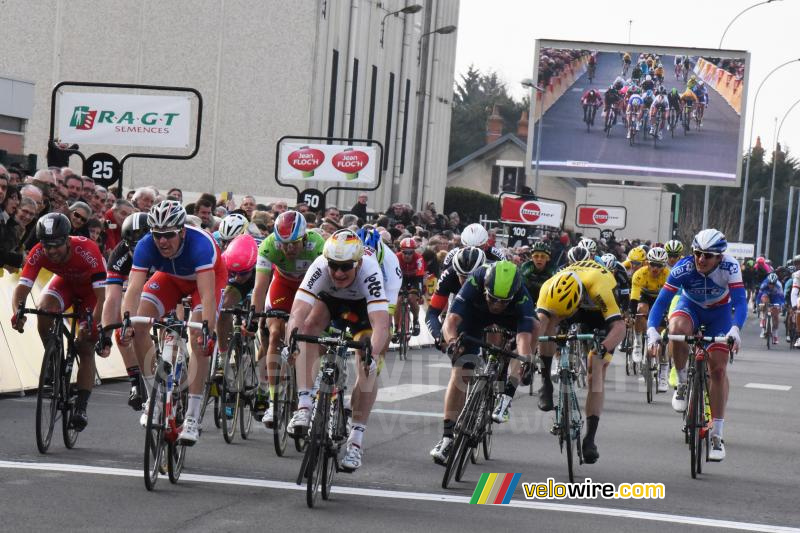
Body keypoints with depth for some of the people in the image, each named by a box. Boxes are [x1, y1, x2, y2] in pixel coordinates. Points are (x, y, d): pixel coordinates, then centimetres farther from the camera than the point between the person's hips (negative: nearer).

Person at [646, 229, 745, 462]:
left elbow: (740, 302, -35)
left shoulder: (729, 267, -30)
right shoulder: (684, 268, -31)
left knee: (718, 369, -9)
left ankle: (716, 435, -1)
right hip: (690, 306, 0)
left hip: (719, 312, 0)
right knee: (677, 329, -37)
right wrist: (652, 330, -49)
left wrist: (735, 329, -54)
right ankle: (682, 384, -13)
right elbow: (662, 301, -32)